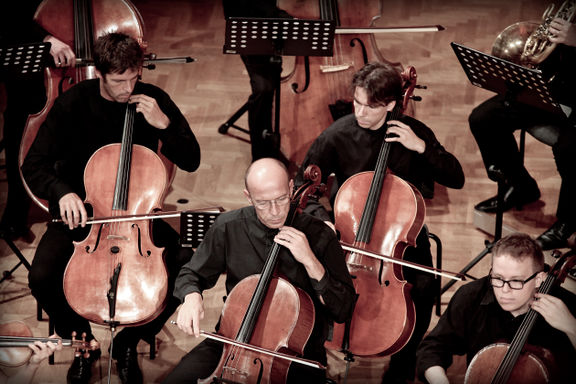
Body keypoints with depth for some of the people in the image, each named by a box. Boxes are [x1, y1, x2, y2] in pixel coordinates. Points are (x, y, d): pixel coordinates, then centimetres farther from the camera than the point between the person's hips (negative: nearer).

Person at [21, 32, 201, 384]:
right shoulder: (73, 104, -10)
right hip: (82, 210, -1)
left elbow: (191, 161, -5)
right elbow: (35, 166, -10)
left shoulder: (153, 100, -6)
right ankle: (81, 339, 7)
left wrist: (164, 123, -22)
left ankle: (130, 341, 2)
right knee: (42, 277, -26)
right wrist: (62, 192, -30)